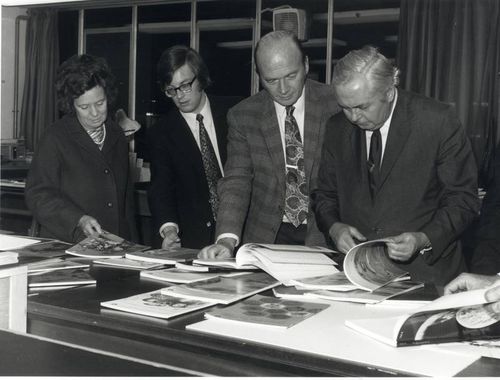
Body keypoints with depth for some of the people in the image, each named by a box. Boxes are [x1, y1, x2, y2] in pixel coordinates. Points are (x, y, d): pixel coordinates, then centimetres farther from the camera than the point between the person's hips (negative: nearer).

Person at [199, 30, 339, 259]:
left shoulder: (337, 106, -2)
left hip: (326, 239, -1)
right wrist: (227, 239, -20)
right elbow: (236, 182, -4)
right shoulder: (242, 117, 2)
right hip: (266, 238, 1)